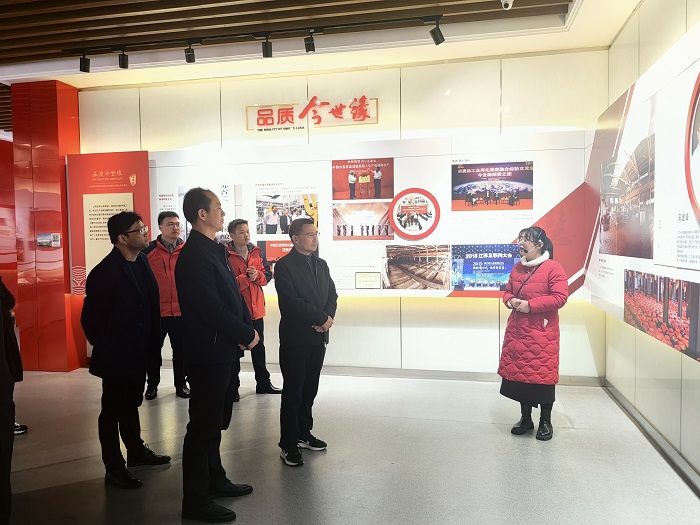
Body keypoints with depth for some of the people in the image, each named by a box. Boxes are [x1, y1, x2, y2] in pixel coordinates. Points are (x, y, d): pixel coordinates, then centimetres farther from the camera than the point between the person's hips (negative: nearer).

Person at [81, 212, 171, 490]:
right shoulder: (104, 272, -20)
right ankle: (114, 468, 24)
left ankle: (136, 451, 40)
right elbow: (90, 318, -14)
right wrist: (104, 347, -3)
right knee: (112, 410, 9)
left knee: (131, 404, 23)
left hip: (138, 352, 7)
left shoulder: (142, 261, 1)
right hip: (116, 356, -7)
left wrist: (153, 342, 4)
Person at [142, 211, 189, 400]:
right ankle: (152, 385, 27)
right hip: (156, 310, -1)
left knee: (181, 349, 11)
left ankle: (181, 384, 25)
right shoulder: (149, 250, -3)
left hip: (182, 310, 1)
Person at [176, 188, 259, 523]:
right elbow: (212, 308, -24)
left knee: (215, 421, 20)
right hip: (208, 353, -9)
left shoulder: (215, 250, 11)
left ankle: (215, 480, 36)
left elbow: (233, 295, 11)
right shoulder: (194, 255, -18)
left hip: (225, 350, 9)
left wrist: (247, 328, -2)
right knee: (203, 425, 2)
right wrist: (246, 334, -14)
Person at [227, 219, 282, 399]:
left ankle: (263, 383, 31)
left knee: (258, 347, 18)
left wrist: (257, 275, -13)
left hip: (256, 308, 6)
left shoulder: (257, 252, 6)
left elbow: (268, 274, 7)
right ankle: (233, 387, 18)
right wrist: (246, 278, -23)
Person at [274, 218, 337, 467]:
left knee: (309, 390, 13)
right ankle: (288, 445, 11)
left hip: (318, 336, 6)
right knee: (293, 392, 1)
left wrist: (329, 317, -9)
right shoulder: (284, 265, -9)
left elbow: (332, 294, 11)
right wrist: (321, 318, -14)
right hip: (295, 338, -6)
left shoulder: (321, 264, 13)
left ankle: (303, 434, 29)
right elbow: (291, 301, -19)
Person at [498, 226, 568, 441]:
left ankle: (545, 422, 18)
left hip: (542, 334, -6)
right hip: (517, 331, 6)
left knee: (543, 375, 0)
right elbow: (507, 292, 19)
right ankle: (525, 418, 27)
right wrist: (510, 301, -5)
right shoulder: (517, 268, 11)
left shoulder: (553, 268, -10)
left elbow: (560, 297, -16)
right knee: (519, 373, 11)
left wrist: (530, 305, -20)